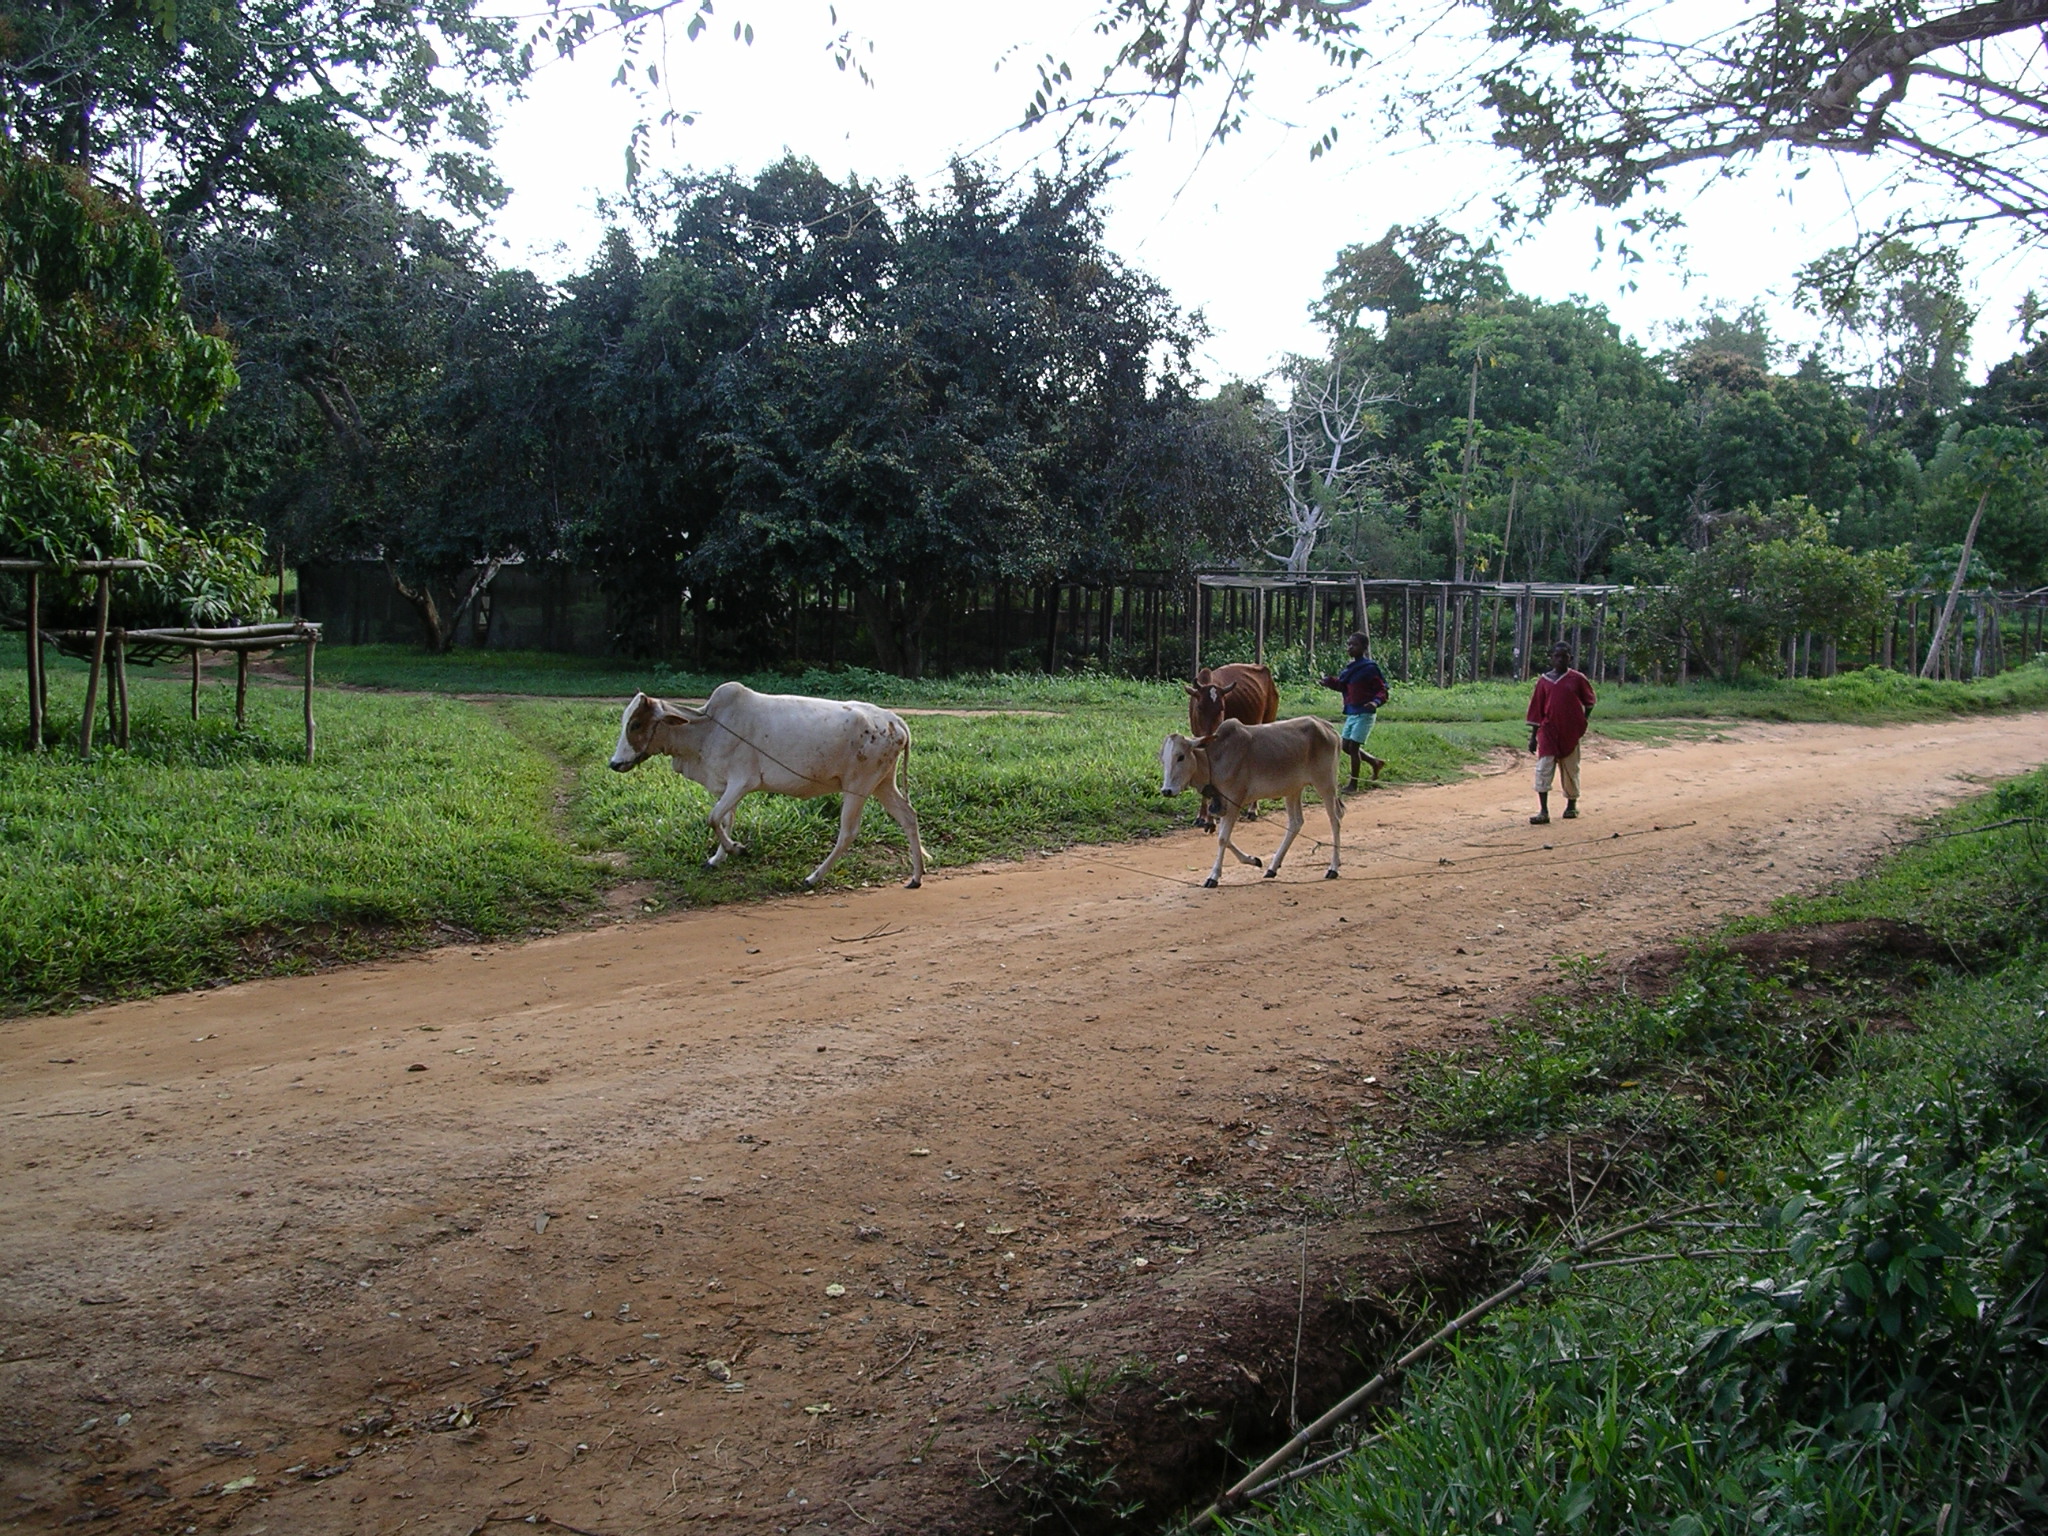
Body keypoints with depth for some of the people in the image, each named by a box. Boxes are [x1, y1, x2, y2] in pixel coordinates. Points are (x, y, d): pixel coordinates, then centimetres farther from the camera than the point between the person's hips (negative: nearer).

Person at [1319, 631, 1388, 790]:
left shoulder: (1369, 668, -13)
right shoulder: (1351, 668, 10)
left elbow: (1382, 690, -14)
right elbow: (1342, 685, 17)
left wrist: (1375, 702, -33)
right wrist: (1330, 682, 1)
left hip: (1364, 713, -9)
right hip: (1351, 713, 9)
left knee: (1353, 746, -7)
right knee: (1346, 746, 12)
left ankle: (1353, 783, 3)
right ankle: (1375, 762, 30)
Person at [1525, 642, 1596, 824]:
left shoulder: (1578, 679, -1)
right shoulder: (1544, 681, 3)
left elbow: (1589, 701, 11)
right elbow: (1536, 709, 5)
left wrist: (1582, 721, -1)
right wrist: (1533, 736, 3)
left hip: (1570, 732, -1)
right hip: (1548, 732, 1)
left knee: (1570, 770, 10)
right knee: (1543, 770, -10)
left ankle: (1571, 806, 28)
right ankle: (1543, 812, -10)